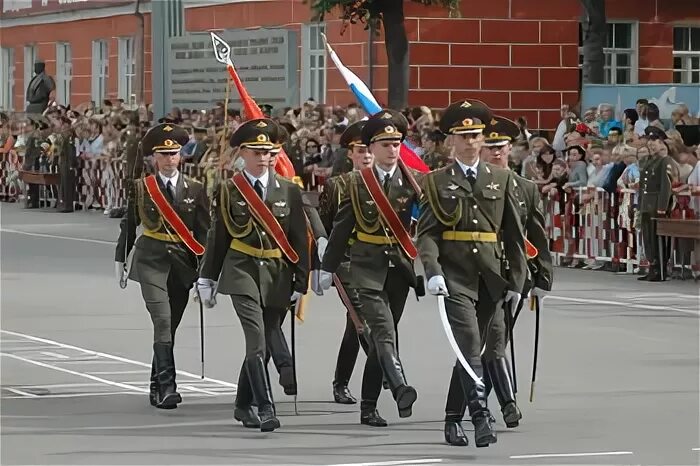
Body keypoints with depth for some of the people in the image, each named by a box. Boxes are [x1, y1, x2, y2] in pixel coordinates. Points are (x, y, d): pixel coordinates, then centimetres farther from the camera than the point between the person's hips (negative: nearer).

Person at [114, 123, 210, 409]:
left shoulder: (195, 190, 5)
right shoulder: (142, 188, 3)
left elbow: (202, 232, 4)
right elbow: (129, 225, 10)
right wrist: (121, 259, 11)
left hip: (183, 262, 2)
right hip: (151, 260, -2)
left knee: (170, 325, 9)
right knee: (162, 321, -16)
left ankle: (157, 386, 23)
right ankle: (166, 386, -21)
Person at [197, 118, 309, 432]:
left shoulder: (288, 191, 5)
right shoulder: (228, 191, 1)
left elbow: (299, 239, 7)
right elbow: (217, 237, 7)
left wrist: (301, 281, 4)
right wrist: (207, 279, 9)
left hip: (277, 275, 3)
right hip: (242, 273, -3)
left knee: (258, 343, 11)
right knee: (257, 341, -17)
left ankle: (243, 406, 27)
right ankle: (265, 409, -21)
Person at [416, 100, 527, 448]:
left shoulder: (501, 179, 11)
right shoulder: (436, 182, 5)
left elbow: (514, 234, 11)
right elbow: (426, 233, -3)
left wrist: (516, 281, 7)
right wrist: (432, 271, -18)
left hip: (490, 277, 3)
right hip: (454, 276, -3)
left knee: (471, 350, 9)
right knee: (469, 346, -16)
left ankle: (453, 419, 19)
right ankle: (481, 417, -25)